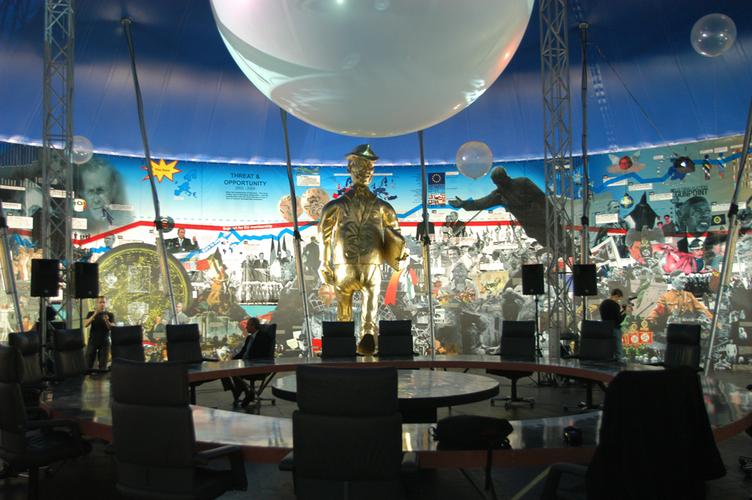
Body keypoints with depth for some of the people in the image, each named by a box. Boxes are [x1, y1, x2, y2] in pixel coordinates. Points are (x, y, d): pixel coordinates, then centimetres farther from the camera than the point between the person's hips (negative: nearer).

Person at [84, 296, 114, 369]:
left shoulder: (110, 315, 5)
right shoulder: (91, 313, 8)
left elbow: (112, 328, -7)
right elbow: (85, 325, -7)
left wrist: (106, 321, -26)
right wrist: (94, 315, -19)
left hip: (104, 342, -1)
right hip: (92, 341, 1)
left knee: (103, 366, -3)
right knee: (88, 365, -5)